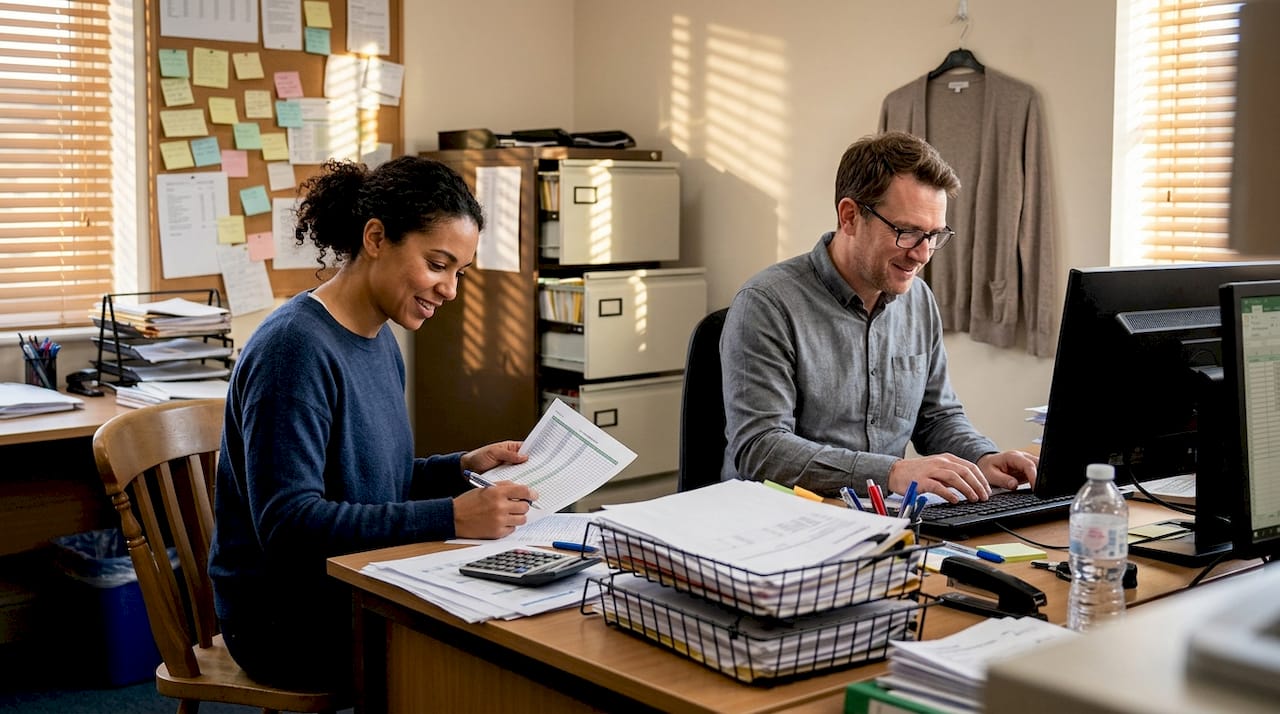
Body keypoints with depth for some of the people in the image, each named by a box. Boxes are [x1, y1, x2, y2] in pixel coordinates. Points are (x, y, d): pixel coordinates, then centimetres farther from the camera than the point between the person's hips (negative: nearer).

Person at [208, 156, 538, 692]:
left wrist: (461, 468, 0)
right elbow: (288, 523, -25)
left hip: (358, 592, 8)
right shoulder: (295, 347, -20)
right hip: (289, 621, -8)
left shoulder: (378, 337, 8)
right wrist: (450, 518, -29)